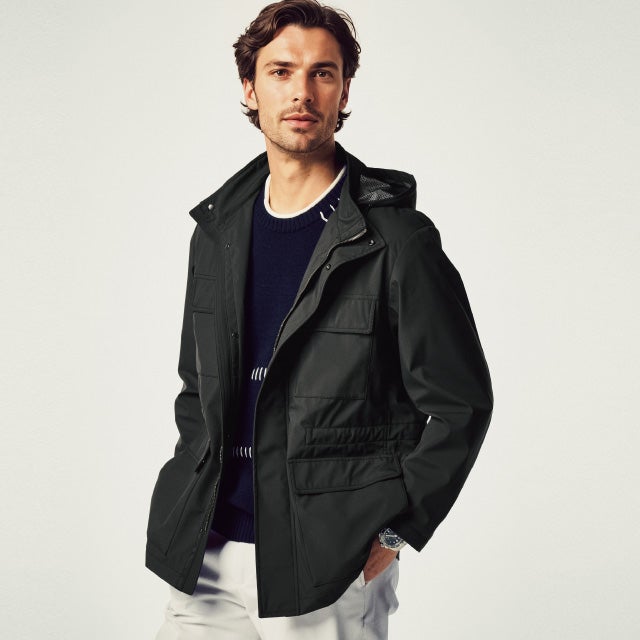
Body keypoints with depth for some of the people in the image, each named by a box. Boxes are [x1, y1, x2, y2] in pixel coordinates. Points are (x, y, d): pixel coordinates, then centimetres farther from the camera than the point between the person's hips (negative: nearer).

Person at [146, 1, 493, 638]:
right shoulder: (218, 231, 8)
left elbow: (461, 405, -6)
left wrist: (389, 533, -9)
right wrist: (192, 501, 8)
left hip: (330, 569, -4)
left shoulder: (398, 239, -9)